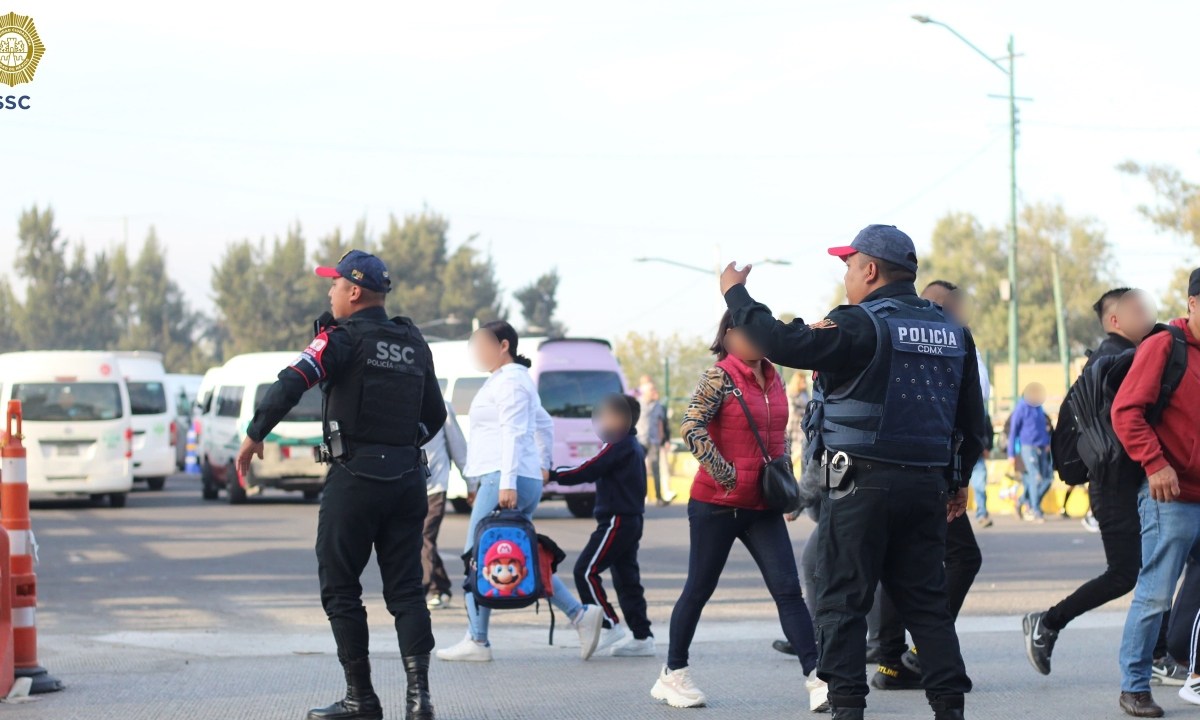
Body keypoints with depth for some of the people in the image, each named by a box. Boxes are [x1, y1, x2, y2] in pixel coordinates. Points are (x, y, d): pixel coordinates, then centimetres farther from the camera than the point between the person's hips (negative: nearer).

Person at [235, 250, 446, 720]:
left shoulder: (344, 338, -8)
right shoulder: (413, 343, 12)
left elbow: (290, 386, -20)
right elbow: (435, 414, 18)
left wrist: (254, 435, -11)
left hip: (354, 478, -6)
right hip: (407, 478, 6)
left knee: (340, 588, 5)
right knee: (405, 589, 6)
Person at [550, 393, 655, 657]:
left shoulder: (618, 446, -14)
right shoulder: (633, 446, 16)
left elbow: (587, 472, -16)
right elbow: (595, 473, 20)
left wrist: (552, 475, -8)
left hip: (616, 521, -10)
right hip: (631, 520, 10)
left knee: (586, 571, -8)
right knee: (626, 578, 11)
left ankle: (610, 626, -8)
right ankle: (642, 637, 10)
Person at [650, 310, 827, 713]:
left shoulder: (773, 378, 9)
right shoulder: (720, 377, -13)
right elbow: (692, 428, -25)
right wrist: (725, 474, -24)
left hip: (762, 506, 6)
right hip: (717, 503, -6)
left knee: (788, 589, -5)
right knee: (699, 589, 5)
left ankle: (816, 680, -12)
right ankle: (673, 676, 19)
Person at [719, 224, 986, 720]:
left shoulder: (860, 326, -11)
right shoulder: (952, 333, 11)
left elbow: (782, 344, -17)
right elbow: (972, 420, 17)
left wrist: (736, 294, -3)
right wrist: (958, 480, 27)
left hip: (862, 484, -6)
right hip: (927, 486, 6)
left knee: (843, 600, 0)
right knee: (926, 600, 10)